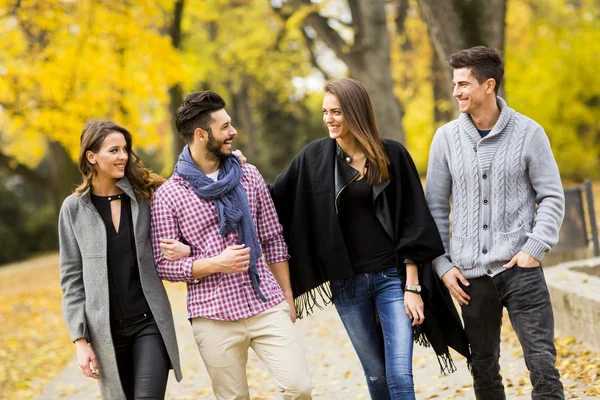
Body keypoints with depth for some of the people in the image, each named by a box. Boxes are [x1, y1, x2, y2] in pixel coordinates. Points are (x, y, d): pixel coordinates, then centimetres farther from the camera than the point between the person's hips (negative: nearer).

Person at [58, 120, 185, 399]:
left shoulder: (145, 195, 2)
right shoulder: (74, 208, 1)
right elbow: (72, 279, 3)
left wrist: (188, 248, -15)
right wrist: (81, 340, -3)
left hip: (150, 321, 0)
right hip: (106, 329, 1)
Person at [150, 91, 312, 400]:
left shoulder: (248, 176, 7)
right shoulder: (167, 196, -3)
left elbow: (273, 240, 12)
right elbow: (164, 264, -4)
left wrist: (288, 299, 11)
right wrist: (215, 263, -17)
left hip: (267, 307, 2)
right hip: (214, 318, -2)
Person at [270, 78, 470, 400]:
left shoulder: (392, 155, -4)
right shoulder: (314, 157, 1)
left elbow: (412, 223, -4)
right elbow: (274, 201, 8)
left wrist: (413, 287, -8)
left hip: (392, 276, -2)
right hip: (347, 283, 2)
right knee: (376, 374, 10)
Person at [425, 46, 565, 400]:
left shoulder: (528, 132, -2)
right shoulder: (446, 138, 4)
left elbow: (552, 197, 0)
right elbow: (436, 207, 9)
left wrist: (535, 248, -12)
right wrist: (442, 264, 2)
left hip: (520, 268, -2)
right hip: (471, 275, 3)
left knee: (543, 363, -7)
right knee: (484, 368, 10)